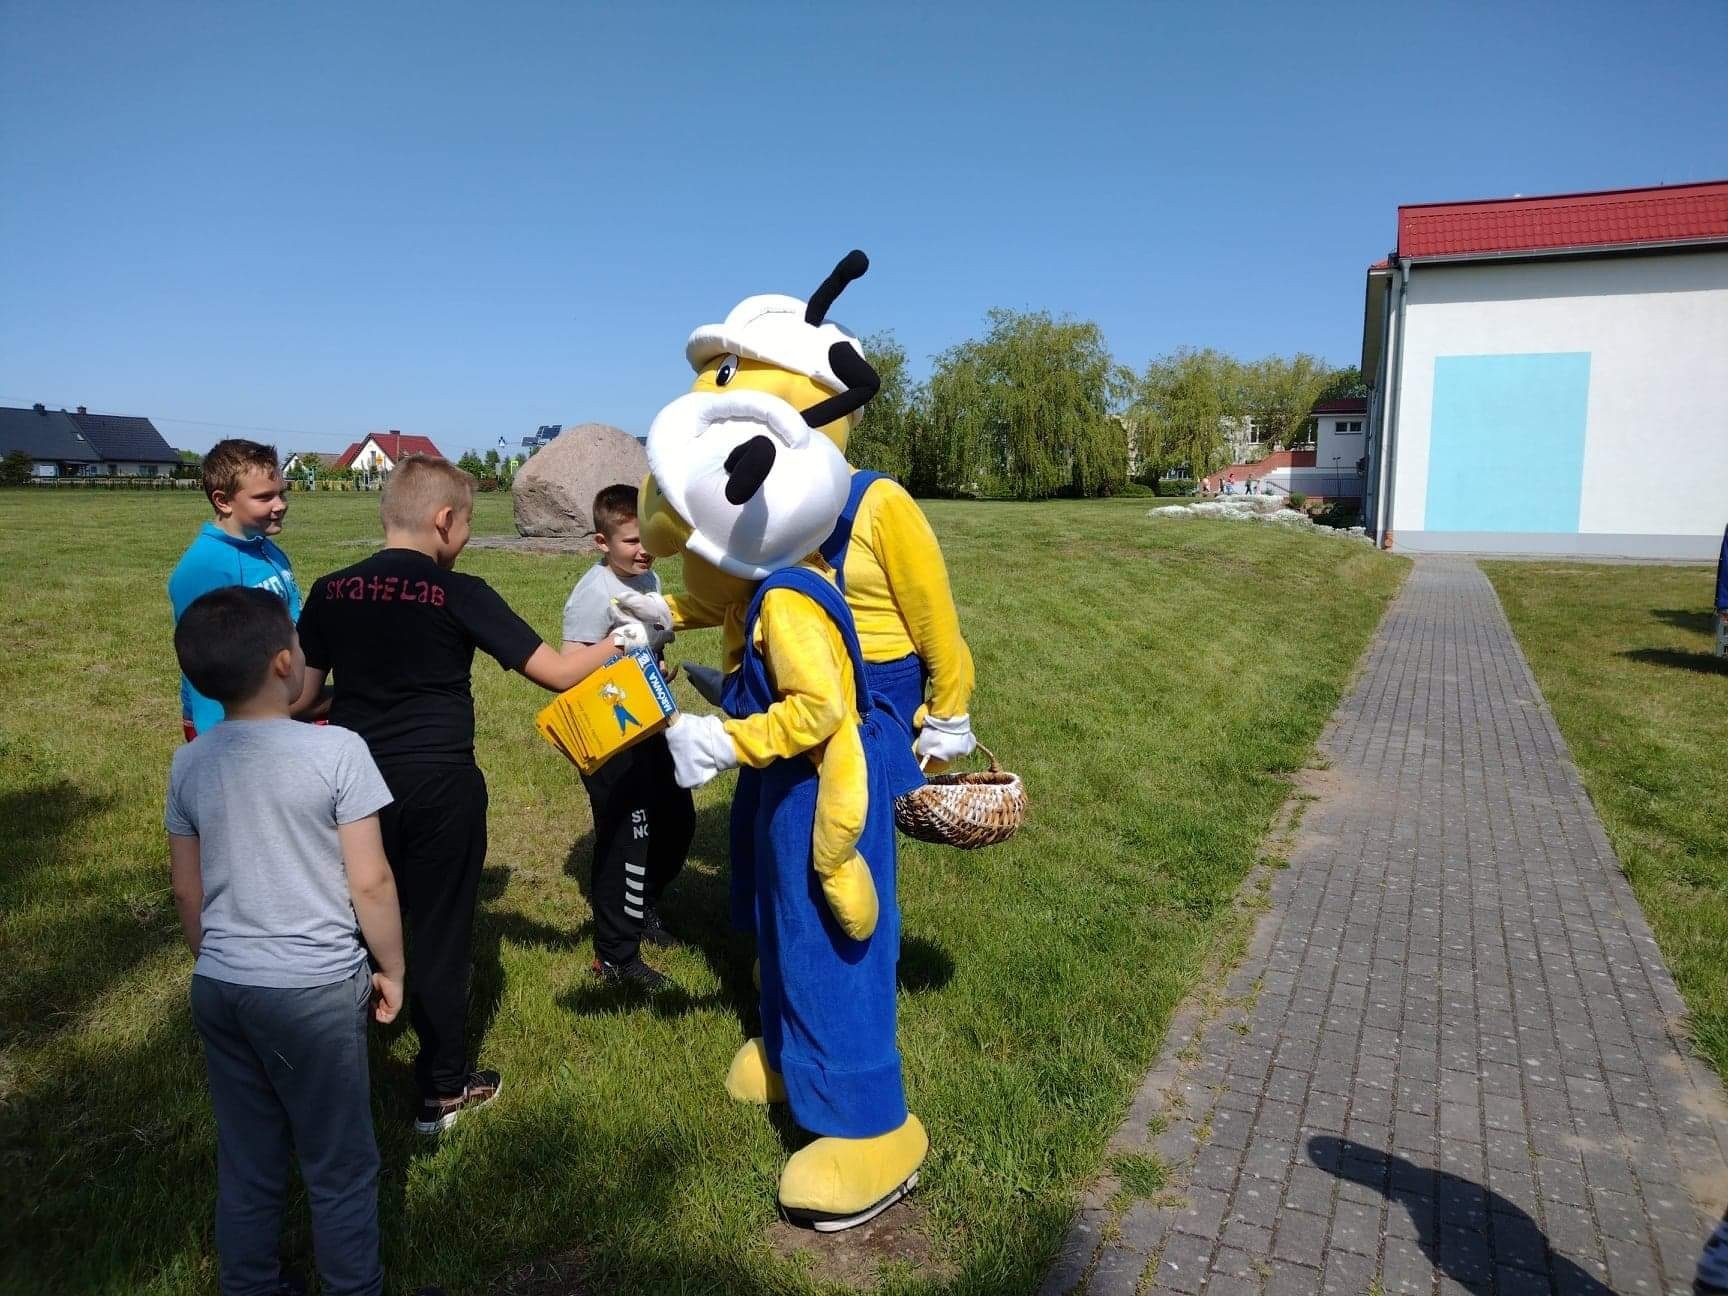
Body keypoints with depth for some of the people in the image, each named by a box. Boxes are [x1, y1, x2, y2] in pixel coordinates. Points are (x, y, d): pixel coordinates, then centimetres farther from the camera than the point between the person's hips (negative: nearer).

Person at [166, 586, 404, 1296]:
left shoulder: (190, 764, -1)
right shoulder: (336, 750, -17)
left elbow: (187, 891, 8)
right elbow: (370, 881, -14)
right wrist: (391, 970, -1)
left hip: (219, 990, 5)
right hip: (315, 990, -5)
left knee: (247, 1162, 21)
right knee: (339, 1168, 12)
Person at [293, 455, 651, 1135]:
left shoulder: (330, 591, 0)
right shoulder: (460, 595, -10)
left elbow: (301, 698, 5)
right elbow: (558, 672, -10)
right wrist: (621, 641, 6)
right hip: (441, 787, -3)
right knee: (440, 933, 10)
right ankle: (443, 1090, 25)